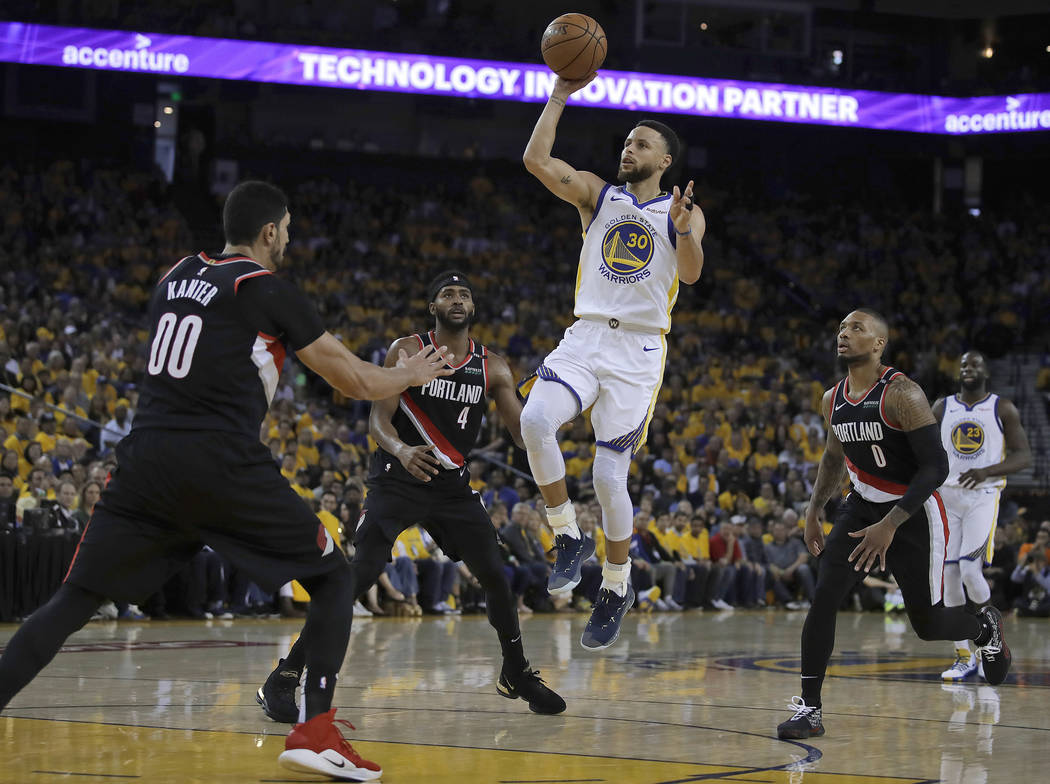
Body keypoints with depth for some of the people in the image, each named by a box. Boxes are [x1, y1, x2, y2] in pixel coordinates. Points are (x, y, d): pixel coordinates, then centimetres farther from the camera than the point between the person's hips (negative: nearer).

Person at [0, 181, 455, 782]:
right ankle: (316, 730, -4)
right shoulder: (270, 291, 2)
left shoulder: (176, 278, 19)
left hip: (148, 458, 5)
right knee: (335, 577, 10)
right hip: (223, 464, -5)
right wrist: (411, 374, 25)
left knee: (76, 600, 11)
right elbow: (357, 381, 7)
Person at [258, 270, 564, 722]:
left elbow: (523, 430, 2)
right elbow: (378, 418, -13)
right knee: (359, 575, -17)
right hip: (397, 480, -5)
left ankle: (516, 675, 22)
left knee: (494, 574, 1)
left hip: (452, 483, 5)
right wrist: (400, 450, -35)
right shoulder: (407, 351, -6)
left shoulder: (493, 368, 5)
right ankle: (284, 678, -15)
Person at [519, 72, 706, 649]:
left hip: (638, 351, -2)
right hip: (585, 337, 2)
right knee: (535, 420, -27)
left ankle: (616, 590, 15)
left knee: (609, 477, -6)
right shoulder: (597, 195, 12)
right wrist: (560, 96, -3)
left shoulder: (684, 212, 6)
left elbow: (691, 273, -12)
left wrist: (683, 229, -30)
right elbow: (536, 159, -1)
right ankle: (569, 540, -9)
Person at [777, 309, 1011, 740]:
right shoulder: (833, 401, 1)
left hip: (914, 512, -5)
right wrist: (813, 512, 13)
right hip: (862, 507, 5)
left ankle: (986, 626, 39)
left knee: (927, 623, 4)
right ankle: (809, 709, -12)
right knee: (824, 596, -14)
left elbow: (936, 467, -24)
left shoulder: (902, 394, -22)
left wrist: (890, 525, -30)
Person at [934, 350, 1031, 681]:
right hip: (946, 496, 3)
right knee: (949, 576, -2)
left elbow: (1024, 456, -3)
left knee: (970, 570, -19)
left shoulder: (1003, 409, 1)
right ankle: (964, 656, 5)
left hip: (983, 496, -3)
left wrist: (987, 471, -19)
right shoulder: (942, 408, 10)